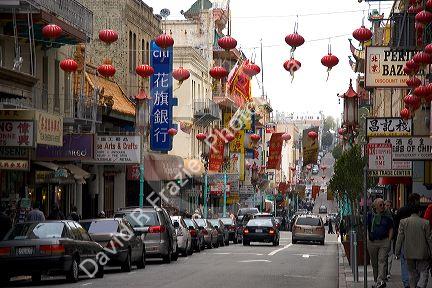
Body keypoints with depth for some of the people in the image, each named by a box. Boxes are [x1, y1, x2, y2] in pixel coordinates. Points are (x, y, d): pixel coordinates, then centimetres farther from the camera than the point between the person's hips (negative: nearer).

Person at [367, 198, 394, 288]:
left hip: (384, 241, -2)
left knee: (382, 261, -12)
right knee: (374, 263, 8)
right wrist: (368, 238, 4)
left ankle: (381, 280, -21)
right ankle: (376, 280, 19)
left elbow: (391, 229, 9)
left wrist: (389, 240, 0)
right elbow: (367, 228, 13)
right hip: (372, 242, 2)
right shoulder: (370, 215, 5)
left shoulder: (387, 216, 3)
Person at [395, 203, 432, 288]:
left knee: (412, 273, 15)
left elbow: (400, 238, -2)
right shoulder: (425, 223, -7)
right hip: (422, 252, -2)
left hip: (409, 253, 2)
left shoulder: (403, 222, -3)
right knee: (424, 272, 4)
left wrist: (397, 252, 3)